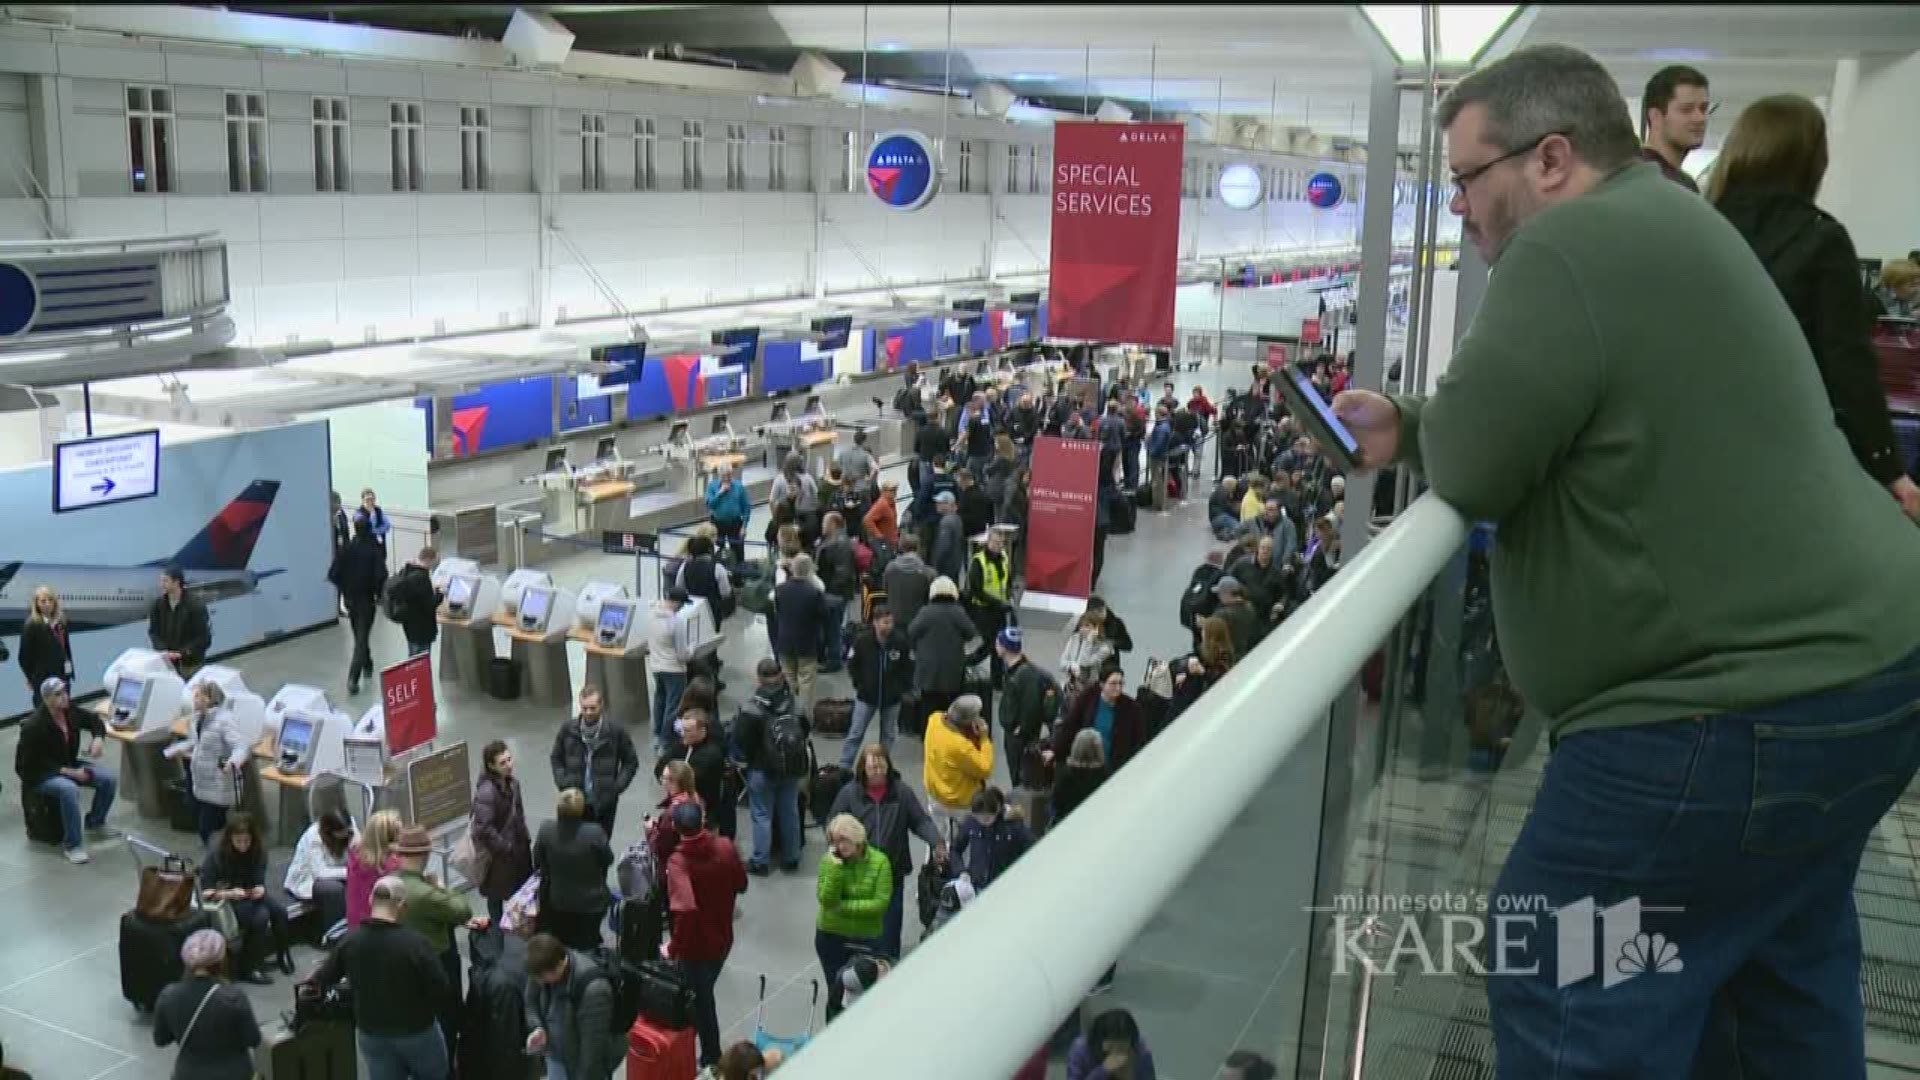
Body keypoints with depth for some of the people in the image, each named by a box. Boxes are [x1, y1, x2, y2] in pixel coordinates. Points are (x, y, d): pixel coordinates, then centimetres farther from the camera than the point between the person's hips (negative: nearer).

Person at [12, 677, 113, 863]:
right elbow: (33, 764, -23)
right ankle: (73, 845, -25)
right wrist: (68, 772, -27)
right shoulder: (34, 726, -26)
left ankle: (95, 824, 13)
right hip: (41, 775, -7)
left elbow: (94, 720, 13)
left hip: (69, 765, 7)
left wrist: (98, 738, -9)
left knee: (109, 778, -10)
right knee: (69, 789, -36)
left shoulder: (71, 711, -7)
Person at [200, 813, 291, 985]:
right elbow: (206, 892, -21)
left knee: (280, 909, -23)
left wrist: (260, 889, -33)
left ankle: (282, 954, 2)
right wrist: (230, 894, -38)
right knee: (260, 915, -30)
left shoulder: (258, 849, -10)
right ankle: (249, 967, -16)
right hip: (224, 898, -4)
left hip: (250, 894, 4)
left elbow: (259, 881, -9)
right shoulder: (217, 853, -21)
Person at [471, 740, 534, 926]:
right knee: (497, 893, 12)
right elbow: (483, 829, -29)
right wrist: (505, 848, -20)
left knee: (521, 888, 18)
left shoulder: (512, 782, -2)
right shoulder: (486, 791, -28)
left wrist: (525, 838, 9)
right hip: (498, 853, -7)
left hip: (518, 846, 8)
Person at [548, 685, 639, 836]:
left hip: (604, 802, -1)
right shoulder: (568, 729, -1)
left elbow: (631, 762, 3)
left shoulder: (616, 732, -7)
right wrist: (562, 783, 0)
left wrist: (617, 787, -7)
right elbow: (556, 759, 13)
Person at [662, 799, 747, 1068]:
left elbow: (685, 909, -40)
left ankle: (712, 1060, 33)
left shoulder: (677, 861, -28)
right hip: (723, 938, 5)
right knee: (703, 993, 27)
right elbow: (741, 884, 1)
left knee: (700, 1000, 17)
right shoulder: (725, 847, -13)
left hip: (696, 945, -5)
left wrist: (673, 947, -27)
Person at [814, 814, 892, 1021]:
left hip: (867, 939, -1)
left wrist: (843, 906, -18)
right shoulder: (829, 860, -11)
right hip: (831, 937, 1)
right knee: (834, 993, 14)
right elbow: (827, 899, -19)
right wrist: (836, 866, -27)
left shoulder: (879, 861, -14)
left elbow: (881, 903, -17)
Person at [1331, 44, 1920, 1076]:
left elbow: (1473, 465, -22)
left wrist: (1422, 435, 1)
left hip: (1741, 704, -11)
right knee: (1779, 964, 25)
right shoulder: (1651, 223, 16)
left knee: (1568, 992, 0)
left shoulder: (1573, 247, -19)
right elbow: (1588, 424, 23)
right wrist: (1400, 428, 13)